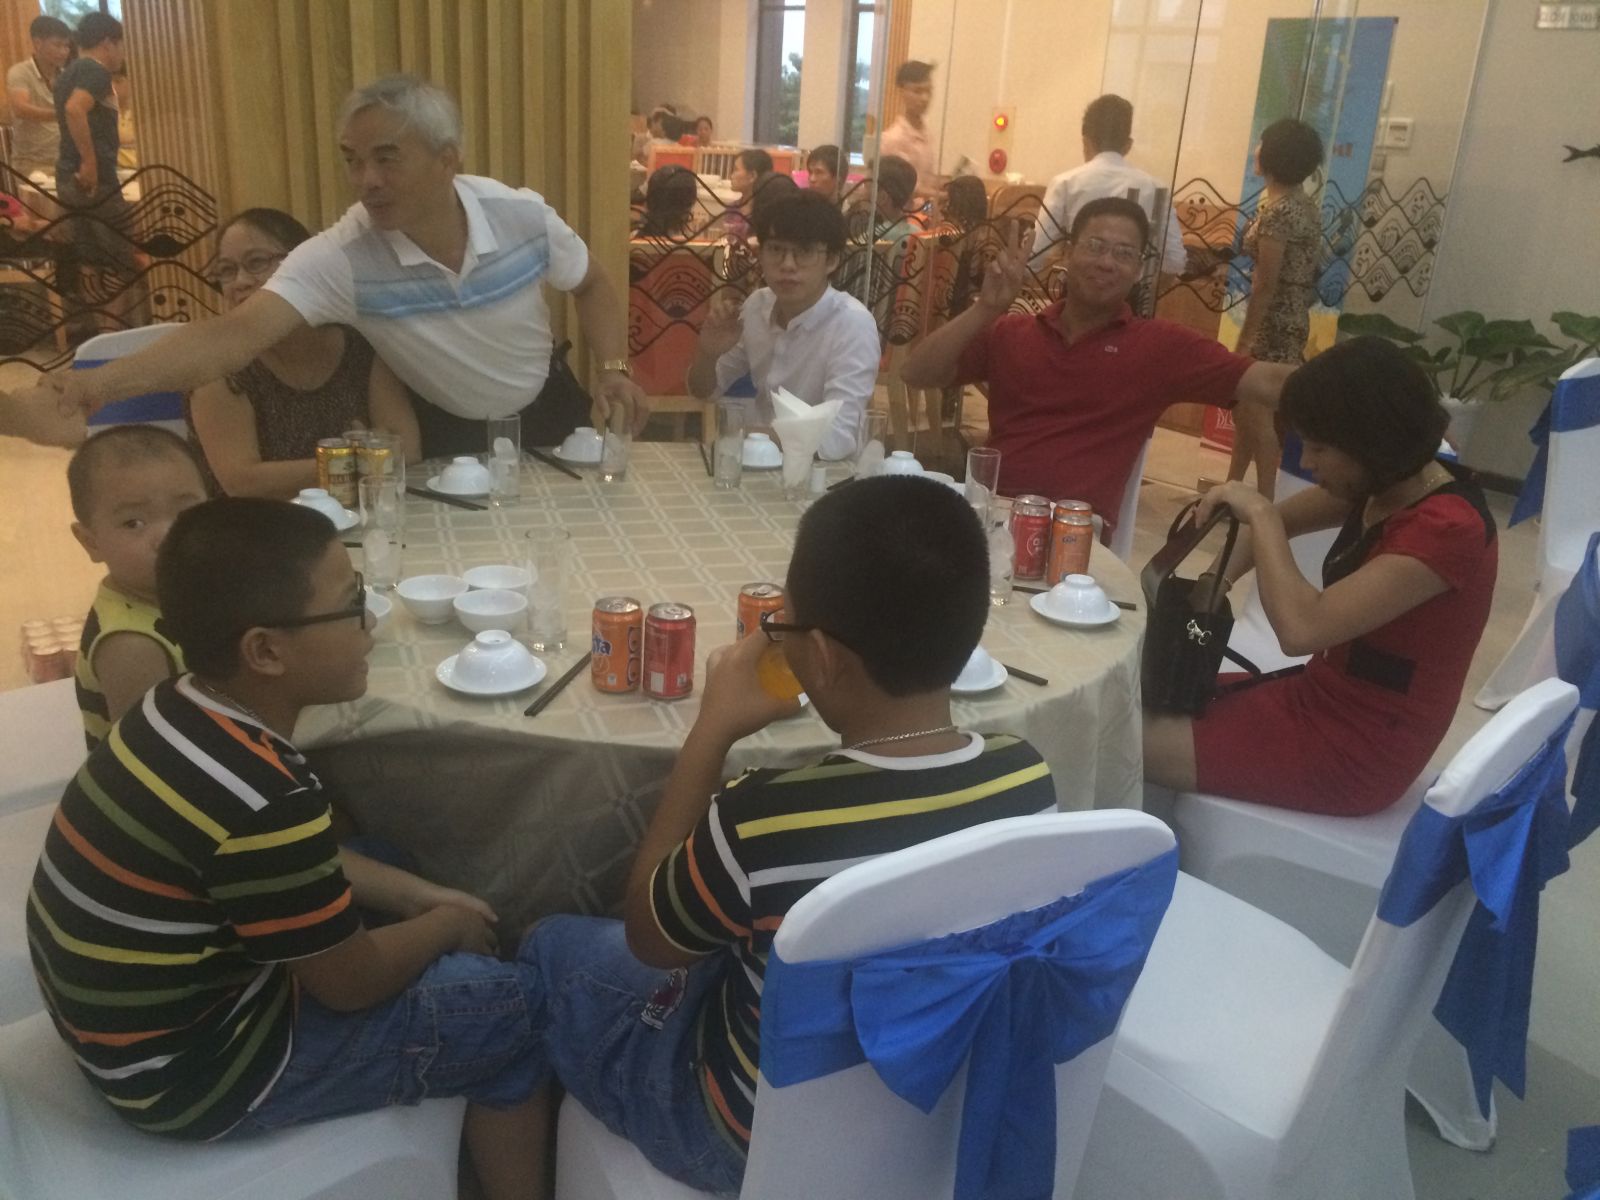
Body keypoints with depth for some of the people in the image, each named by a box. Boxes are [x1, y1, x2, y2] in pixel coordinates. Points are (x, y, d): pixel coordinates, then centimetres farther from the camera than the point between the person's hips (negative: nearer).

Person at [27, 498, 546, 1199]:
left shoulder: (184, 711, -6)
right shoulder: (260, 799, -33)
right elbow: (354, 981, -19)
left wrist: (428, 897, 4)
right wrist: (447, 926, -1)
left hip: (141, 1018, 9)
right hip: (192, 1072, -9)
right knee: (510, 1008, -4)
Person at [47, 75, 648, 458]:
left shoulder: (524, 215, -20)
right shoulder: (340, 258, -27)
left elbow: (592, 286, 0)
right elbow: (237, 333, -38)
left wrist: (614, 369, -17)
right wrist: (102, 382, -54)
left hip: (545, 415, 2)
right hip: (447, 436, -1)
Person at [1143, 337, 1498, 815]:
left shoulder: (1447, 529, -26)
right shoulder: (1388, 485, 1)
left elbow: (1300, 629, -34)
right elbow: (1283, 520, 17)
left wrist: (1259, 514, -23)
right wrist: (1219, 579, 0)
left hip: (1356, 749, -9)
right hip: (1326, 698, 9)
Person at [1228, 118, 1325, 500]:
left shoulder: (1277, 210, -18)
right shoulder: (1303, 203, 11)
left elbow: (1266, 284, -20)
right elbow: (1297, 268, 13)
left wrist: (1245, 339, -16)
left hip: (1274, 321, -10)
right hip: (1293, 317, 10)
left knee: (1257, 410, -3)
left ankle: (1264, 500, 4)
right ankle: (1233, 486, 29)